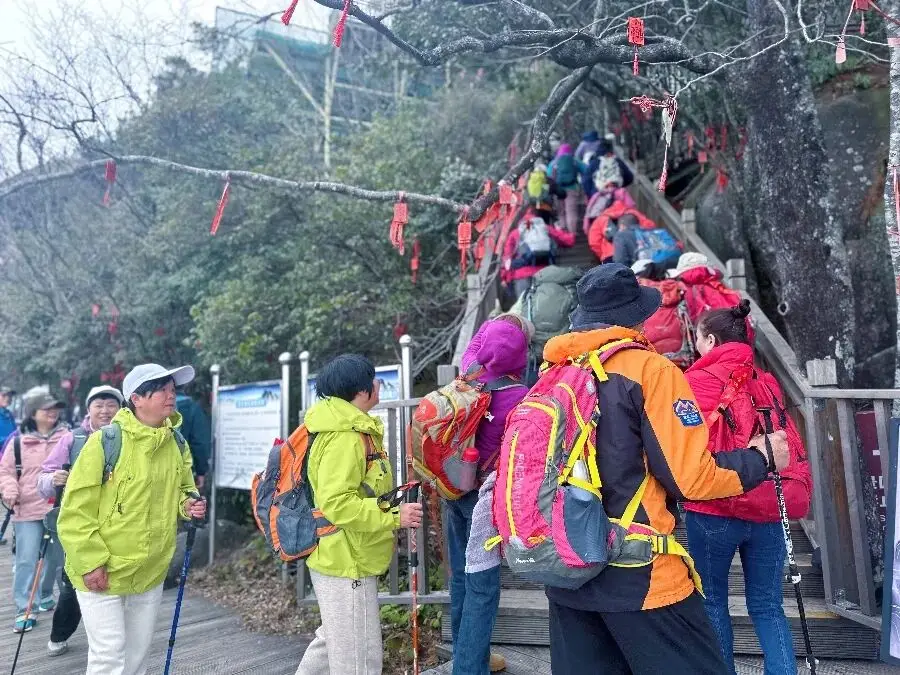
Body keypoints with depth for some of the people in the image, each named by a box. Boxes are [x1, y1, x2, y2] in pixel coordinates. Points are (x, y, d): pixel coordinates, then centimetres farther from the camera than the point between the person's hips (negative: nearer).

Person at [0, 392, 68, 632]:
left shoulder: (67, 437, 2)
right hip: (27, 511, -2)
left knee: (55, 558, 15)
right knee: (26, 560, -5)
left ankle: (45, 595, 37)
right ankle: (25, 610, 4)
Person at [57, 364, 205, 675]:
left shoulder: (177, 444, -1)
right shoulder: (106, 441, -19)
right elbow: (75, 511, -16)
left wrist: (189, 504, -8)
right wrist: (90, 562, -18)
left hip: (150, 573, 6)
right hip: (102, 572, -5)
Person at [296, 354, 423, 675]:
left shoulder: (352, 429, 10)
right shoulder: (345, 437, -23)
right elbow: (337, 504, -30)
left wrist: (393, 505, 12)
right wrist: (394, 516, -25)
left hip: (343, 560, 11)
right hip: (346, 563, -10)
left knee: (332, 643, 25)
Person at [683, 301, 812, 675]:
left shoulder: (698, 380, -6)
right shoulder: (766, 382, 9)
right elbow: (792, 443, 11)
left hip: (714, 510, -5)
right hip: (768, 509, 5)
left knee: (712, 601, 11)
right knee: (767, 606, 14)